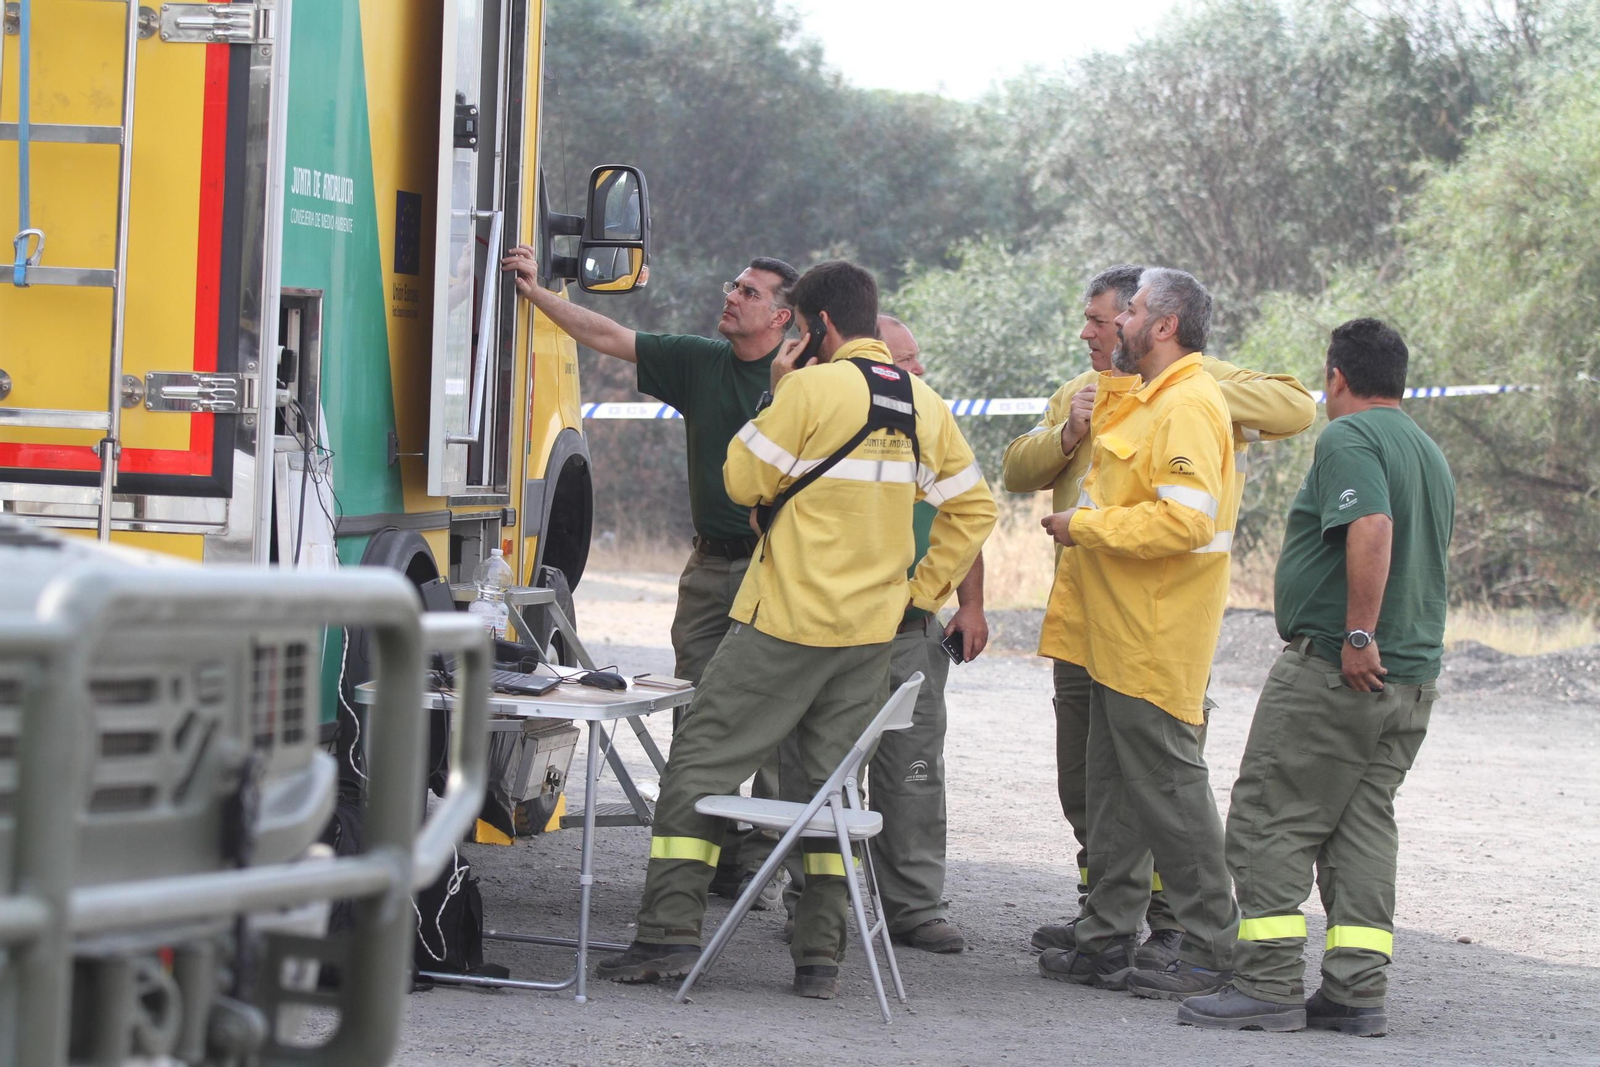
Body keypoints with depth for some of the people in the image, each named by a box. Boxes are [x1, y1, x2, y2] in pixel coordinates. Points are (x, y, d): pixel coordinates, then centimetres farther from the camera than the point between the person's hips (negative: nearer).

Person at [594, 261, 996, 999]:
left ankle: (670, 932, -6)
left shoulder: (813, 389, -13)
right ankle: (820, 956, 7)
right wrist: (917, 591, 16)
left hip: (785, 620, -6)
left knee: (701, 762, 1)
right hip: (871, 632, 6)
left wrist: (774, 395, 3)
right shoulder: (925, 406, 7)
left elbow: (743, 481, -7)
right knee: (833, 782, 12)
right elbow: (972, 509, 13)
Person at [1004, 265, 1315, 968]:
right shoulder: (1080, 393, 18)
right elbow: (1017, 473, 12)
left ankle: (1170, 922, 2)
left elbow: (1296, 408, -15)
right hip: (1083, 613, 7)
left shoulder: (1202, 383, -1)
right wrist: (1069, 431, -6)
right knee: (1083, 781, 13)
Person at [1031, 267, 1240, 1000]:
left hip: (1156, 638, -10)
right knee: (1113, 789, 13)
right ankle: (1107, 942, 19)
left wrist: (1086, 526, -18)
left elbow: (1185, 520, -26)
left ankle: (1212, 951, -1)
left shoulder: (1189, 405, -16)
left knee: (1168, 787, -6)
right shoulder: (1141, 399, 17)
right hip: (1117, 635, 10)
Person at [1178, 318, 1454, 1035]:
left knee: (1270, 822, -4)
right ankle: (1358, 993, 5)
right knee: (1363, 827, 10)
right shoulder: (1430, 452, 19)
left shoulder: (1347, 438, -10)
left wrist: (1358, 634, -25)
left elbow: (1372, 528, -26)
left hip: (1333, 667, -9)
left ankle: (1269, 986, -8)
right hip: (1413, 677, 9)